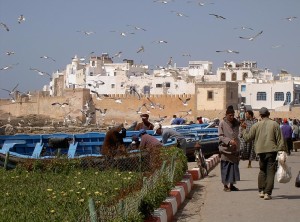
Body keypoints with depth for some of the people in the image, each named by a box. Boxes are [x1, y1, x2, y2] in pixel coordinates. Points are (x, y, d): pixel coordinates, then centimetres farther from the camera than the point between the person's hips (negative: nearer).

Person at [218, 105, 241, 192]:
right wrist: (229, 141, -23)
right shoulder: (222, 123, -6)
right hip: (225, 149, -5)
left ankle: (232, 185, 17)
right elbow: (221, 136, -9)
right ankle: (225, 185, 8)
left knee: (234, 167, 7)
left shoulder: (236, 123, 8)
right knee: (225, 168, -1)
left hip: (234, 149, 5)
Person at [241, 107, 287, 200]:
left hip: (261, 151, 2)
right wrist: (282, 150, 2)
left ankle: (261, 191, 18)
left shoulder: (256, 125, 2)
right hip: (272, 151, -2)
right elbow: (280, 139, -3)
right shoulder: (274, 124, -1)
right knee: (270, 172, 0)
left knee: (262, 171, 19)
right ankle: (267, 193, -6)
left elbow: (247, 137, 7)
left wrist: (244, 129, 23)